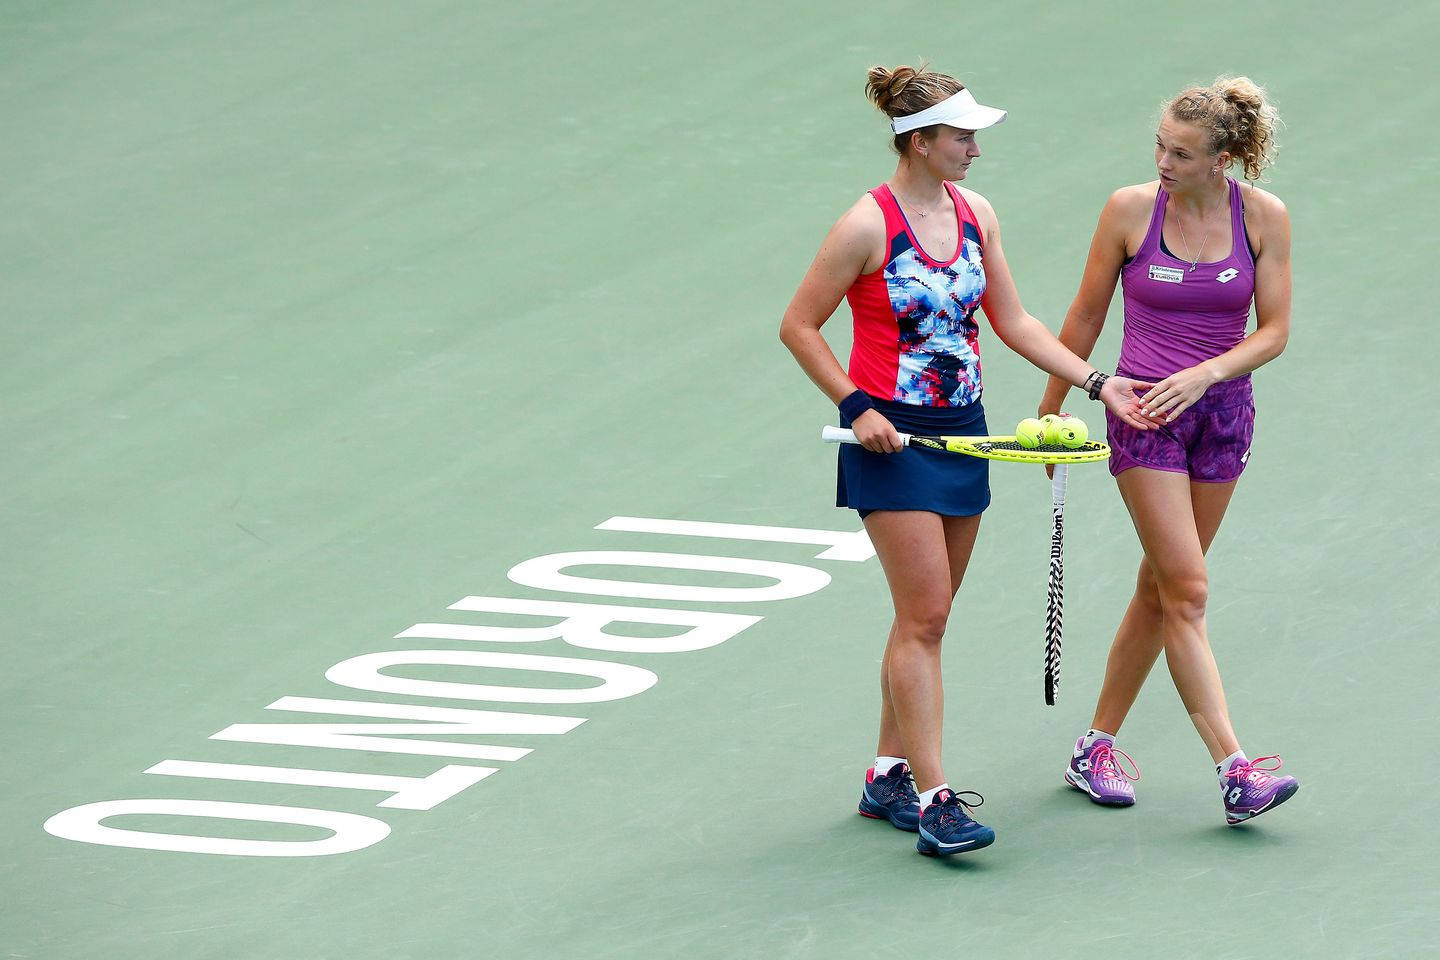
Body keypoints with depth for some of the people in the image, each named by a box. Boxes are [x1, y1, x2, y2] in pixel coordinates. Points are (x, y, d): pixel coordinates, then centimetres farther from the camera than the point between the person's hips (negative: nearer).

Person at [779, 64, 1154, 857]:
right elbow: (798, 326, -8)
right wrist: (857, 407, -14)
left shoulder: (975, 215, 6)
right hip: (893, 435, -7)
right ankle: (932, 800, -11)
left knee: (925, 616, 11)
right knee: (924, 617, -11)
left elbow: (1012, 321, 13)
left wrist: (1097, 383, 6)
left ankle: (887, 776, 22)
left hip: (961, 430, 7)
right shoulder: (868, 227, -15)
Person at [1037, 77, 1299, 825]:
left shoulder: (1263, 216, -5)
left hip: (1220, 414, 3)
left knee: (1160, 590, 10)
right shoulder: (1130, 209, -8)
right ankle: (1234, 770, -17)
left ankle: (1097, 746, 24)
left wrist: (1204, 374, -19)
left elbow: (1274, 331, -3)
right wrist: (1051, 411, 10)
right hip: (1142, 415, -3)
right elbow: (1085, 319, 3)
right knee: (1188, 591, -11)